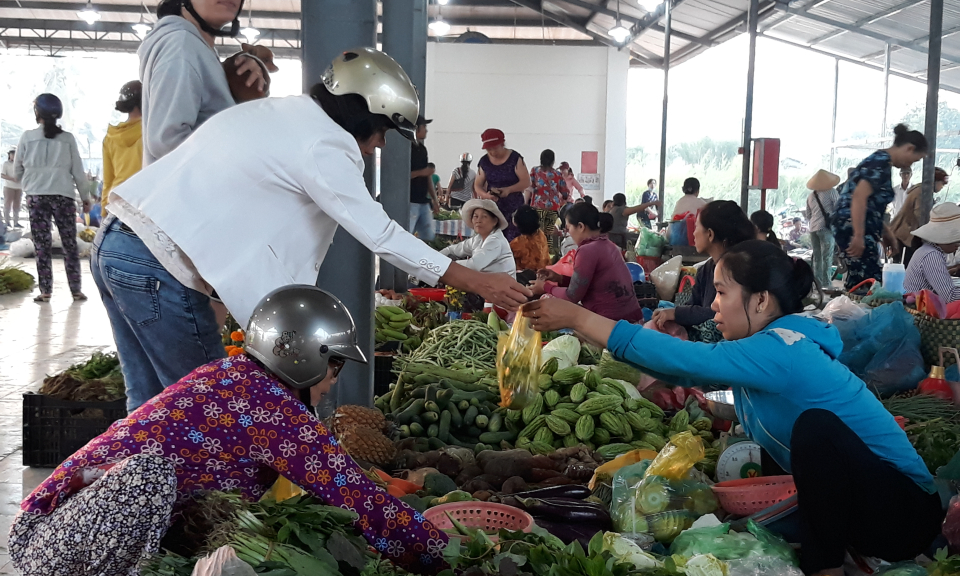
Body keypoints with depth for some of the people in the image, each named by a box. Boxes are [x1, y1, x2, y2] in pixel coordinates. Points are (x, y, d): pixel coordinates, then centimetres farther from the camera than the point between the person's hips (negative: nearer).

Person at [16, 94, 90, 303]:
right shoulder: (67, 138, 3)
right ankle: (76, 290, 5)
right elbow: (78, 171, 4)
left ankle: (45, 291, 2)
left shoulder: (27, 137, 2)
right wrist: (85, 196, 14)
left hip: (36, 196, 0)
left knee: (42, 245, 4)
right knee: (70, 244, 6)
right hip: (63, 196, 0)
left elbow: (17, 172, 9)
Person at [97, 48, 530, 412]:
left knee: (150, 407, 17)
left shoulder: (275, 111, 16)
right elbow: (379, 233, -11)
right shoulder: (324, 144, -12)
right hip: (158, 267, -9)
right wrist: (477, 283, -6)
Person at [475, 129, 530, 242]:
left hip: (514, 208, -3)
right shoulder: (484, 162, 5)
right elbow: (477, 185, 7)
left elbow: (526, 182, -7)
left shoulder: (515, 158, -5)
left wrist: (508, 190, -23)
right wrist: (486, 195, -15)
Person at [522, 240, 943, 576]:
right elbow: (682, 370, 2)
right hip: (846, 503, 9)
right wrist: (574, 323, -4)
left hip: (905, 513, -9)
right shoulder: (765, 348, 3)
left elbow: (680, 360, -30)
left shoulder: (779, 352, -26)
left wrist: (575, 317, -24)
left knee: (816, 425, -31)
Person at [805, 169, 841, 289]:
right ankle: (827, 284, -9)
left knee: (817, 258, 10)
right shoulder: (831, 192, -1)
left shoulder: (811, 196, 15)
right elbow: (838, 208, -4)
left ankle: (818, 283, 9)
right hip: (826, 227, -5)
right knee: (827, 257, -5)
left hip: (813, 228, 5)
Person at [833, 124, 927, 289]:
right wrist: (858, 236, -26)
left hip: (853, 229, 10)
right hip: (853, 230, -10)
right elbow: (859, 197, -23)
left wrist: (886, 233, 31)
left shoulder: (880, 160, 20)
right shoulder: (881, 162, -11)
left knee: (858, 283, 10)